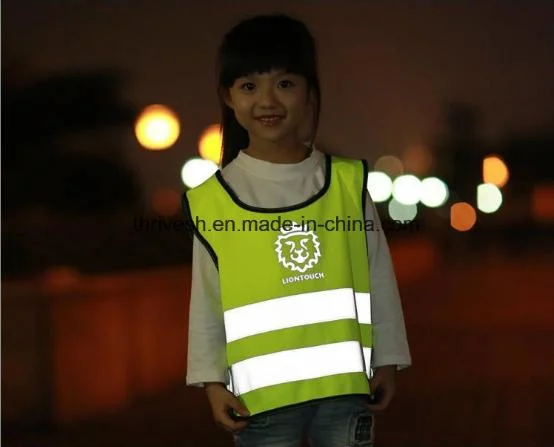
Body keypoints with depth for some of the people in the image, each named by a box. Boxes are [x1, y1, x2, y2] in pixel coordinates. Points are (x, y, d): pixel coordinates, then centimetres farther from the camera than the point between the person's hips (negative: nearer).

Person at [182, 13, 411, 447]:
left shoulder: (349, 181, -1)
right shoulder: (213, 199, -3)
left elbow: (379, 280, 5)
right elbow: (207, 301, 3)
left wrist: (387, 362, 7)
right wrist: (213, 381, 1)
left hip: (345, 384, 1)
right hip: (262, 392, -1)